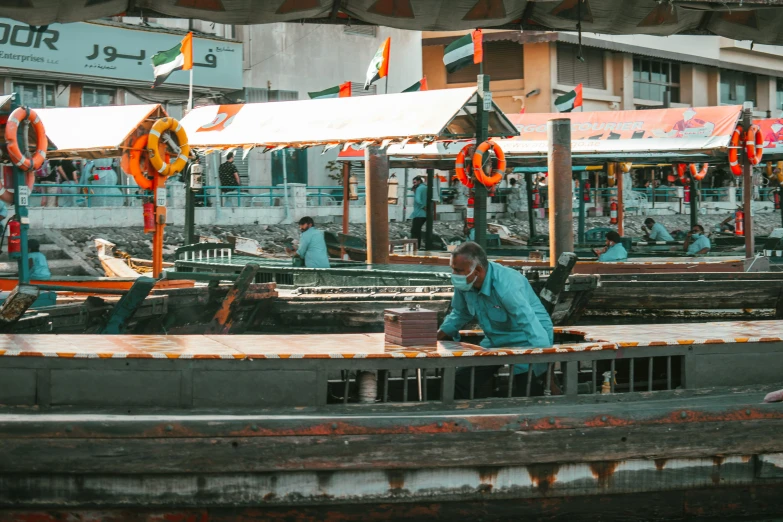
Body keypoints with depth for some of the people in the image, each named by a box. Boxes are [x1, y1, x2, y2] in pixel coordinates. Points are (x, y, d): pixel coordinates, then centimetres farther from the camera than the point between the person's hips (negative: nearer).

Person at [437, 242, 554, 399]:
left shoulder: (506, 286, -34)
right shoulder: (464, 284, -9)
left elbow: (532, 327, -40)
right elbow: (460, 313, 13)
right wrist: (437, 337, 2)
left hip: (526, 343, -8)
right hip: (495, 342, 8)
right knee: (461, 383, 3)